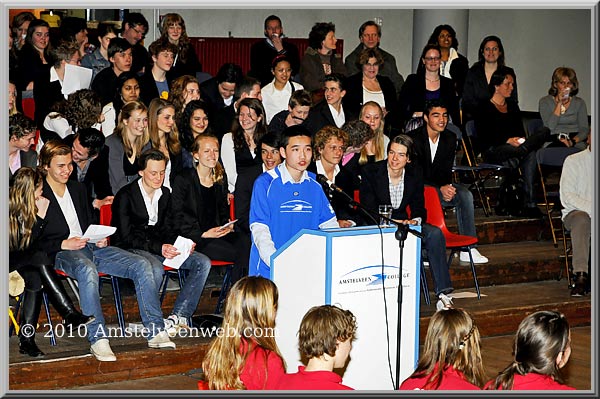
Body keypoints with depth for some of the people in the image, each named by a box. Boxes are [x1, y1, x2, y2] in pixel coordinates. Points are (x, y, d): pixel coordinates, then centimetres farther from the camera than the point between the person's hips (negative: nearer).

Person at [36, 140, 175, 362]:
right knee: (87, 269, -42)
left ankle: (156, 331, -18)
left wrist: (99, 238, 7)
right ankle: (98, 339, -43)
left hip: (90, 246, 7)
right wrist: (64, 244, -16)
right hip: (60, 253, -7)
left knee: (141, 265, -14)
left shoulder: (78, 188, 22)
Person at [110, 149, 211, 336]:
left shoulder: (165, 194, 12)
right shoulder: (125, 196, -9)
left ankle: (178, 316, -17)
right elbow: (126, 236, -15)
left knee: (202, 262, -13)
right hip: (130, 249, -7)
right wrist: (159, 248, -26)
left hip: (158, 246, 7)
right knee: (156, 268, -40)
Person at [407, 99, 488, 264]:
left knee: (465, 195, -21)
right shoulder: (413, 139, -12)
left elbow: (447, 171, 9)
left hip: (441, 185, 6)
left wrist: (447, 187, -15)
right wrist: (440, 189, -25)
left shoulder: (450, 139, 5)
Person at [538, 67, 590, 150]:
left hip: (575, 141, 1)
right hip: (554, 141, -1)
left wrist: (572, 141, -16)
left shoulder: (579, 103, 14)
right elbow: (549, 127, -5)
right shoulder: (545, 102, 9)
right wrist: (559, 103, -7)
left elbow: (584, 130, 5)